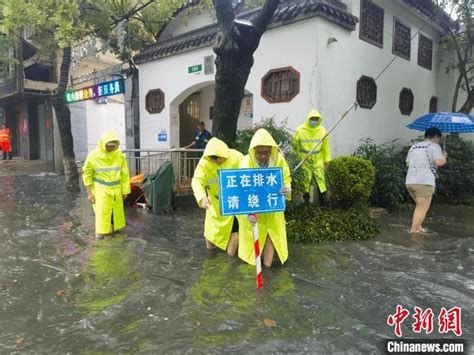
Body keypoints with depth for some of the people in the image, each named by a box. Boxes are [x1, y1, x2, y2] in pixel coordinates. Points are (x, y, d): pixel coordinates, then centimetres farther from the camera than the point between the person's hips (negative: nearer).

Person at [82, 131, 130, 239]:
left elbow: (124, 174, 3)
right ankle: (100, 232, 10)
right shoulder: (94, 155, -13)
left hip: (116, 188, 3)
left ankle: (114, 228, 31)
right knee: (102, 212, -3)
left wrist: (125, 190, 5)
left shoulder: (119, 155, -7)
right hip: (101, 189, -3)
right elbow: (87, 174, -3)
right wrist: (89, 192, -6)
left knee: (116, 210, 12)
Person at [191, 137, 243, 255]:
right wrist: (202, 197, -46)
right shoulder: (204, 163, -18)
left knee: (231, 252, -2)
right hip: (215, 204, 2)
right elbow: (197, 181, -26)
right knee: (210, 246, 13)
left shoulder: (237, 158, -19)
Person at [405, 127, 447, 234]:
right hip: (424, 182, -7)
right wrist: (444, 156, 8)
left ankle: (418, 227, 25)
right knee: (422, 208, -1)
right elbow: (439, 162, -12)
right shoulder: (434, 146, 0)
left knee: (420, 206, 23)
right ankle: (413, 231, -4)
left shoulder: (414, 146, 21)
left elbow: (408, 164, 24)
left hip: (410, 181, 7)